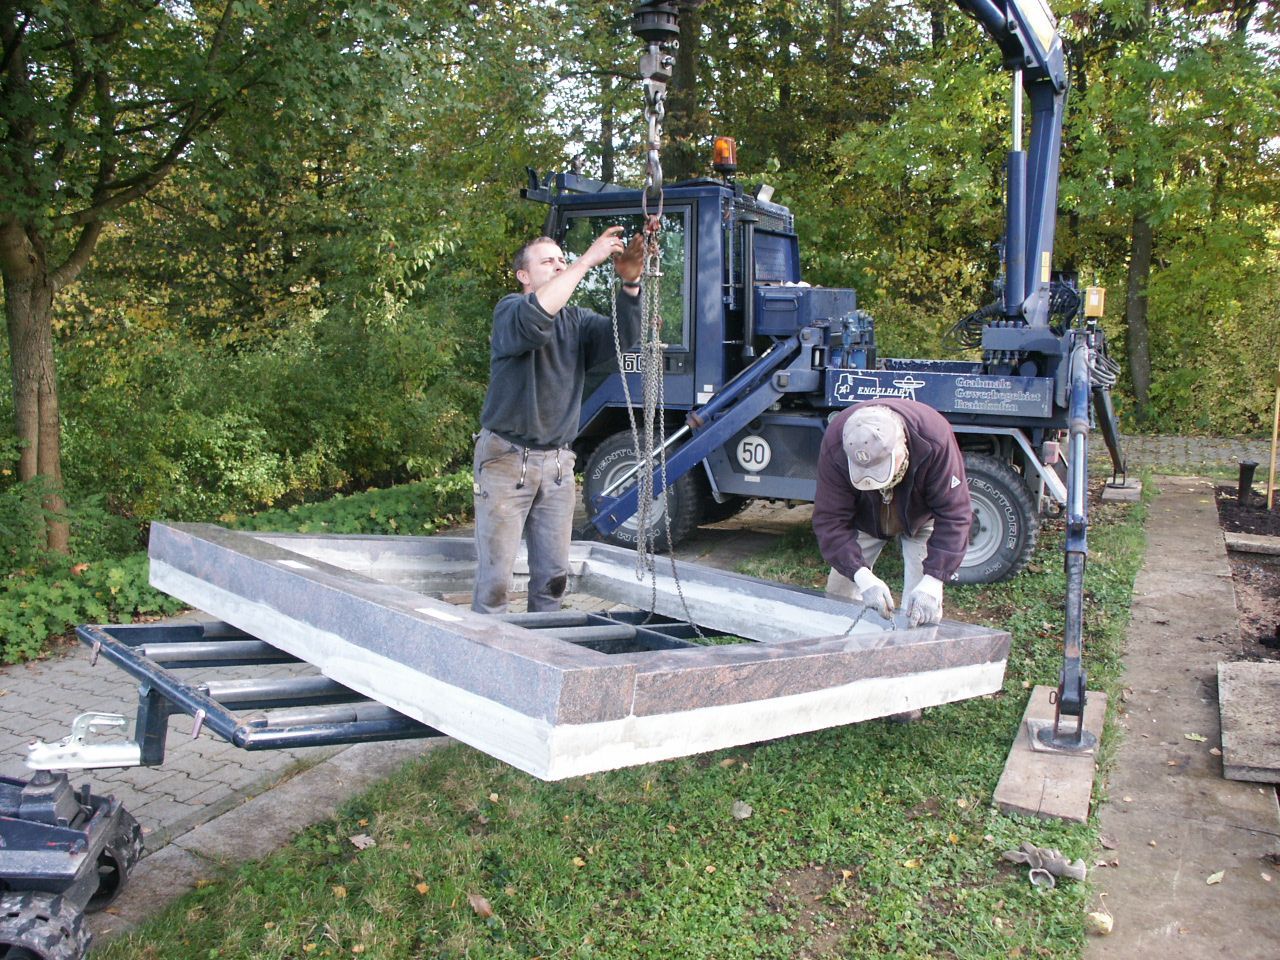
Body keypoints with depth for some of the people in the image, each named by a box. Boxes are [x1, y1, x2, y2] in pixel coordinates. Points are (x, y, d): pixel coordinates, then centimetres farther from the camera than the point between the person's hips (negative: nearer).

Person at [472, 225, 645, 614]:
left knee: (553, 575, 10)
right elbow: (532, 320, -31)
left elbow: (622, 335, -8)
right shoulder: (510, 310, -6)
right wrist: (586, 262, -30)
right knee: (495, 576, -3)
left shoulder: (576, 320, 10)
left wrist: (630, 283, -25)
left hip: (557, 462, 6)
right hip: (507, 460, -5)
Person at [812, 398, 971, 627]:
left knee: (922, 611, -12)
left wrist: (932, 582, -43)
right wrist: (863, 577, -43)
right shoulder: (834, 446, -36)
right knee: (839, 597, -1)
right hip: (864, 518, 1)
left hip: (921, 517, -1)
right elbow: (830, 520, -32)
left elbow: (953, 516, -34)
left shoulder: (935, 440, -40)